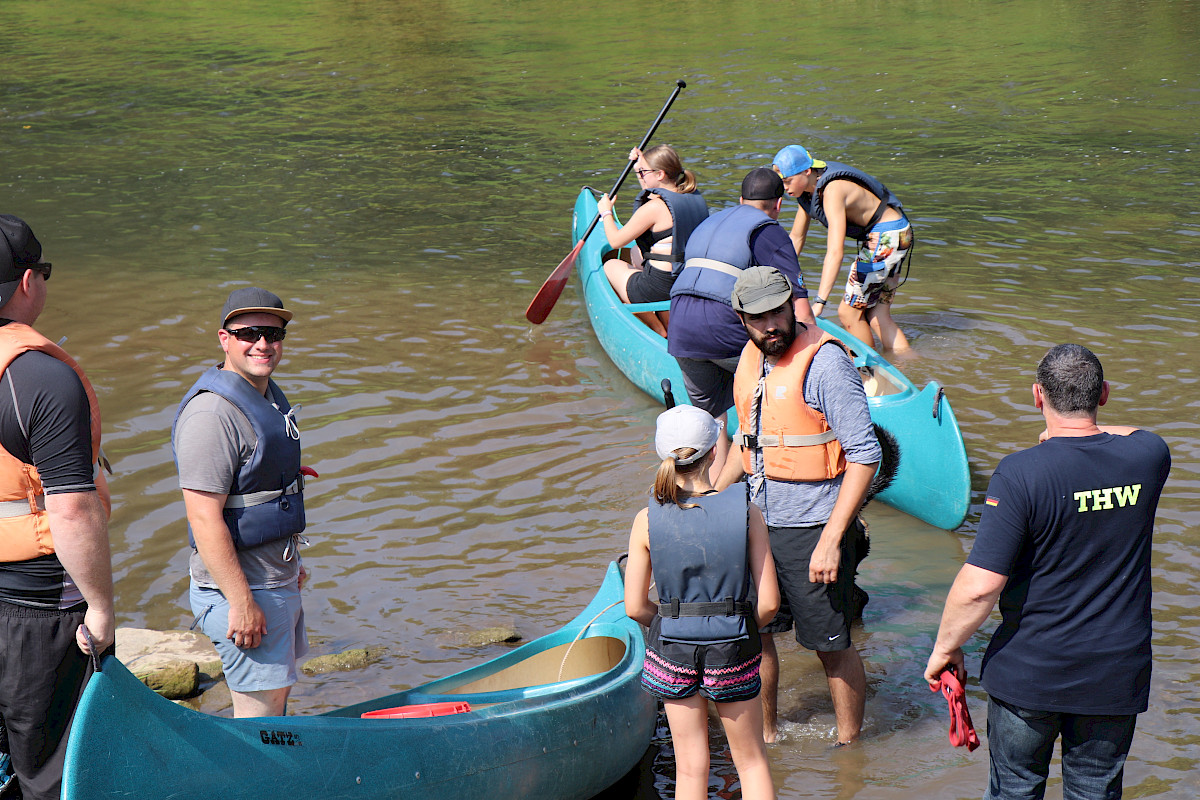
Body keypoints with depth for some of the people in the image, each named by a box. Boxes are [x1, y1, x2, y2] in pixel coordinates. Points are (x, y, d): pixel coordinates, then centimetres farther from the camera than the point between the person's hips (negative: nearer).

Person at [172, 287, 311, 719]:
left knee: (277, 691, 19)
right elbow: (204, 517, -25)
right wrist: (242, 602, -26)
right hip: (242, 586, -10)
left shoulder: (269, 395, 11)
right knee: (260, 707, -5)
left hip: (278, 580, 10)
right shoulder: (212, 413, -22)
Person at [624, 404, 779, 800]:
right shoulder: (746, 513, -13)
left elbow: (635, 607, -7)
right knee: (752, 761, 18)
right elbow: (768, 602, -10)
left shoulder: (647, 521, -12)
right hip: (734, 652, -1)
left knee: (690, 767, 14)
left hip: (672, 650, 1)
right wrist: (736, 630, 9)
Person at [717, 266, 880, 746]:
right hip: (760, 523, 7)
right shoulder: (750, 359, 7)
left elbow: (864, 455, -20)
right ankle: (765, 736, 35)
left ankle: (849, 745, 22)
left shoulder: (824, 363, -18)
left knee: (831, 645, 3)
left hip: (814, 528, -7)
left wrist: (831, 540, -22)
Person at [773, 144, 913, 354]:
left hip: (888, 235, -9)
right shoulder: (809, 189, -1)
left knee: (849, 314, -6)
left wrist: (819, 303, -42)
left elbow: (835, 252, -37)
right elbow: (796, 238, 10)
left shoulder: (833, 191, -29)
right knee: (876, 316, 7)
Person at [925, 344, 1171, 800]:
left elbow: (980, 586, -21)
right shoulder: (1148, 456, -7)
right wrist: (1087, 434, 34)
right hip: (1116, 673, 3)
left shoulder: (1020, 474, -20)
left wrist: (945, 647, -7)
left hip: (1029, 672, -3)